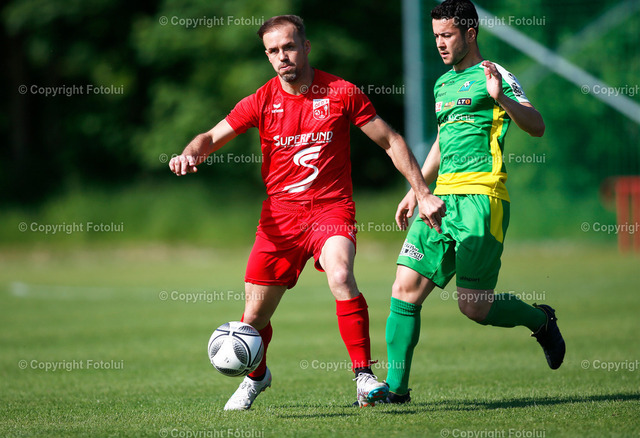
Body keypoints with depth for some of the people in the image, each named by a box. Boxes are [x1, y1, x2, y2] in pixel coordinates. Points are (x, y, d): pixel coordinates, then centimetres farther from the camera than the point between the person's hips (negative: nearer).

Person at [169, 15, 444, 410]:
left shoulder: (341, 93, -3)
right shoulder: (263, 101, 1)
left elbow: (391, 142, 4)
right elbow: (213, 137, 5)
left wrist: (422, 192, 0)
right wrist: (191, 154, -19)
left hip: (331, 209, -2)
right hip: (280, 215, 2)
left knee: (340, 276, -33)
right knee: (255, 314, 5)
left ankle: (364, 376, -25)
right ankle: (256, 376, 37)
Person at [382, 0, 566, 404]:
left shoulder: (492, 76, -2)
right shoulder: (443, 85, 21)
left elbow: (537, 127, -12)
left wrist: (501, 98, -28)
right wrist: (416, 191, 30)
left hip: (481, 197, -7)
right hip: (443, 199, 7)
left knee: (474, 305, -10)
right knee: (406, 289, -4)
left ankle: (540, 320, 19)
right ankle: (396, 387, -1)